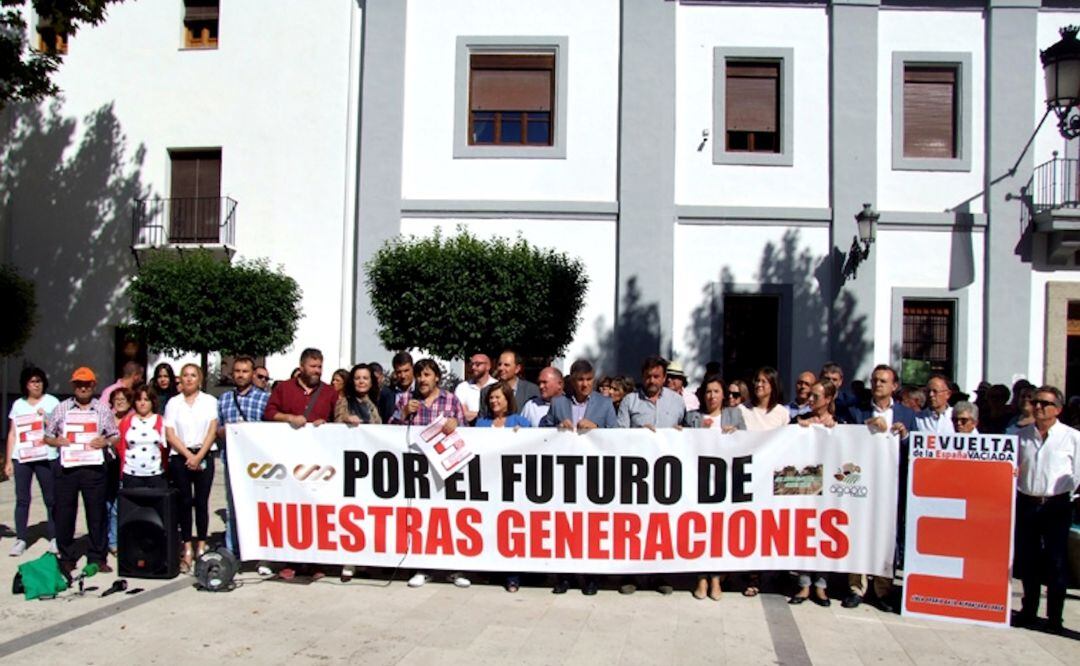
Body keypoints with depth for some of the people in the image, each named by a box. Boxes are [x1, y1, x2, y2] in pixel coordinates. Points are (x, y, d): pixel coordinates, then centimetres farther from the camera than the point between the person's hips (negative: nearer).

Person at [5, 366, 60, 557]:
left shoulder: (52, 402, 5)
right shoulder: (18, 404, 12)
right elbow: (12, 434, 12)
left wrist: (46, 419, -14)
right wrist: (8, 461, 9)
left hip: (46, 457, -2)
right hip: (21, 457, 2)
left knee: (50, 499, 1)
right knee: (22, 499, 2)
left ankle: (54, 538, 6)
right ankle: (20, 539, 7)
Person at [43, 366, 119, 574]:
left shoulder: (103, 409, 10)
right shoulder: (61, 409, 10)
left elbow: (115, 436, 12)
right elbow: (47, 436, 12)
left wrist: (106, 442, -9)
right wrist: (57, 441, -9)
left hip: (94, 467, -1)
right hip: (65, 467, 1)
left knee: (97, 512, 1)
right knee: (64, 512, 4)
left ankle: (97, 557, 11)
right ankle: (66, 557, 17)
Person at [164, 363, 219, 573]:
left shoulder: (209, 401, 7)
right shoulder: (173, 403, 8)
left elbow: (212, 431, 0)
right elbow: (170, 435, 2)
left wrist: (199, 456, -10)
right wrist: (189, 455, -8)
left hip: (203, 457, 0)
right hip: (180, 457, 1)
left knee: (201, 502, 0)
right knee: (184, 502, 1)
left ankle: (201, 547, 7)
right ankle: (187, 549, 5)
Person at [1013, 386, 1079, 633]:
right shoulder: (1021, 435, 8)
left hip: (1057, 506, -3)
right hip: (1026, 504, 3)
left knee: (1056, 562, 1)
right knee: (1027, 560, 10)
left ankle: (1055, 616, 12)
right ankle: (1029, 610, 23)